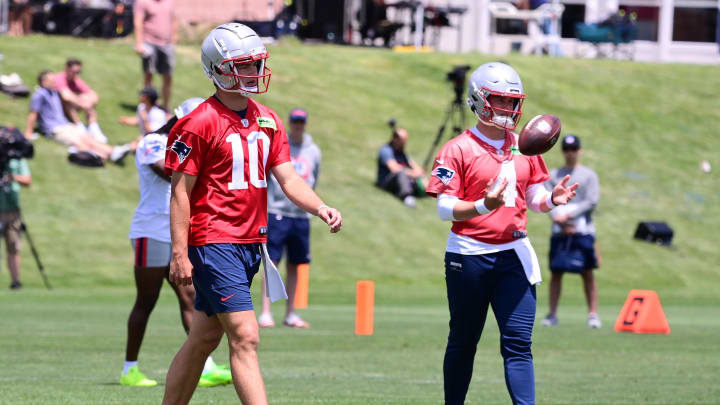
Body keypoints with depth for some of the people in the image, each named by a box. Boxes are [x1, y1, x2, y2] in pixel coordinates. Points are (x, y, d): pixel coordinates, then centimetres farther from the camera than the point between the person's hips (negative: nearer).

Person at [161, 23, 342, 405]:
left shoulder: (267, 121, 11)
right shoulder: (201, 123, -11)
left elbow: (287, 178, 8)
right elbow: (181, 191, -11)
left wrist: (321, 208, -12)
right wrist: (179, 254, -15)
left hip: (250, 243, 8)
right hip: (214, 243, -8)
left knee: (204, 339, 14)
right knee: (245, 338, -13)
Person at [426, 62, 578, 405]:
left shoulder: (524, 147, 9)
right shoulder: (458, 150, -7)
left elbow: (534, 198, 15)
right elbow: (445, 209, -12)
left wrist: (552, 199, -8)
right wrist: (484, 206, -29)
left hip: (513, 254, 3)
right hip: (469, 255, -3)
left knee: (518, 343, -5)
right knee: (463, 342, 9)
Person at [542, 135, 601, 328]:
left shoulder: (589, 175, 7)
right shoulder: (553, 175, 14)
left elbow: (592, 202, -3)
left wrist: (568, 215, -12)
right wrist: (558, 218, -13)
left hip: (583, 230, -2)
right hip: (559, 232, 2)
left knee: (587, 273, -3)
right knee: (556, 272, 1)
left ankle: (593, 314, -2)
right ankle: (552, 314, 4)